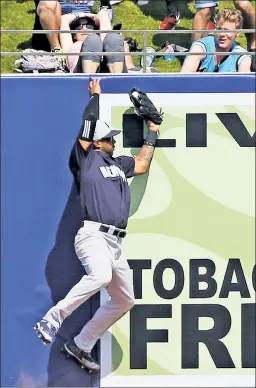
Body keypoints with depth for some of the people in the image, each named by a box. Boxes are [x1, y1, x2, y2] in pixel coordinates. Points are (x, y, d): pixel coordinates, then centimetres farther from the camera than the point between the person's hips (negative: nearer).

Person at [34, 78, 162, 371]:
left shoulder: (117, 163, 25)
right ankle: (52, 319, -29)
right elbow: (88, 126, -3)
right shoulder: (86, 158, 4)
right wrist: (95, 96, 9)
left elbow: (142, 164, 40)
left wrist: (152, 134, 43)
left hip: (115, 243, 9)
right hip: (93, 235, -9)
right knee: (100, 275, -38)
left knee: (124, 300, 10)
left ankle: (80, 346, 18)